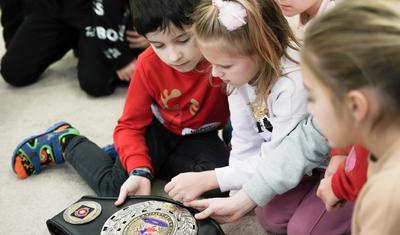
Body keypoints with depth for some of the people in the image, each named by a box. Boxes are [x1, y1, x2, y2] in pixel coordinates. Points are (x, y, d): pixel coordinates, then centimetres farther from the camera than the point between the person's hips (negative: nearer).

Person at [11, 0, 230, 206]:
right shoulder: (148, 64, -23)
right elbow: (130, 125, -16)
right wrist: (139, 171, -33)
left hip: (199, 137, 1)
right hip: (159, 129, -1)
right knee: (116, 187, -14)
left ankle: (156, 160, -3)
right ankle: (65, 141, 13)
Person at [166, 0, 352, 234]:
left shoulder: (296, 85, -38)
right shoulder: (241, 71, -15)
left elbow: (279, 163, -30)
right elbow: (246, 143, -6)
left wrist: (206, 179, -28)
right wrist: (238, 198, -9)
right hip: (303, 160, 6)